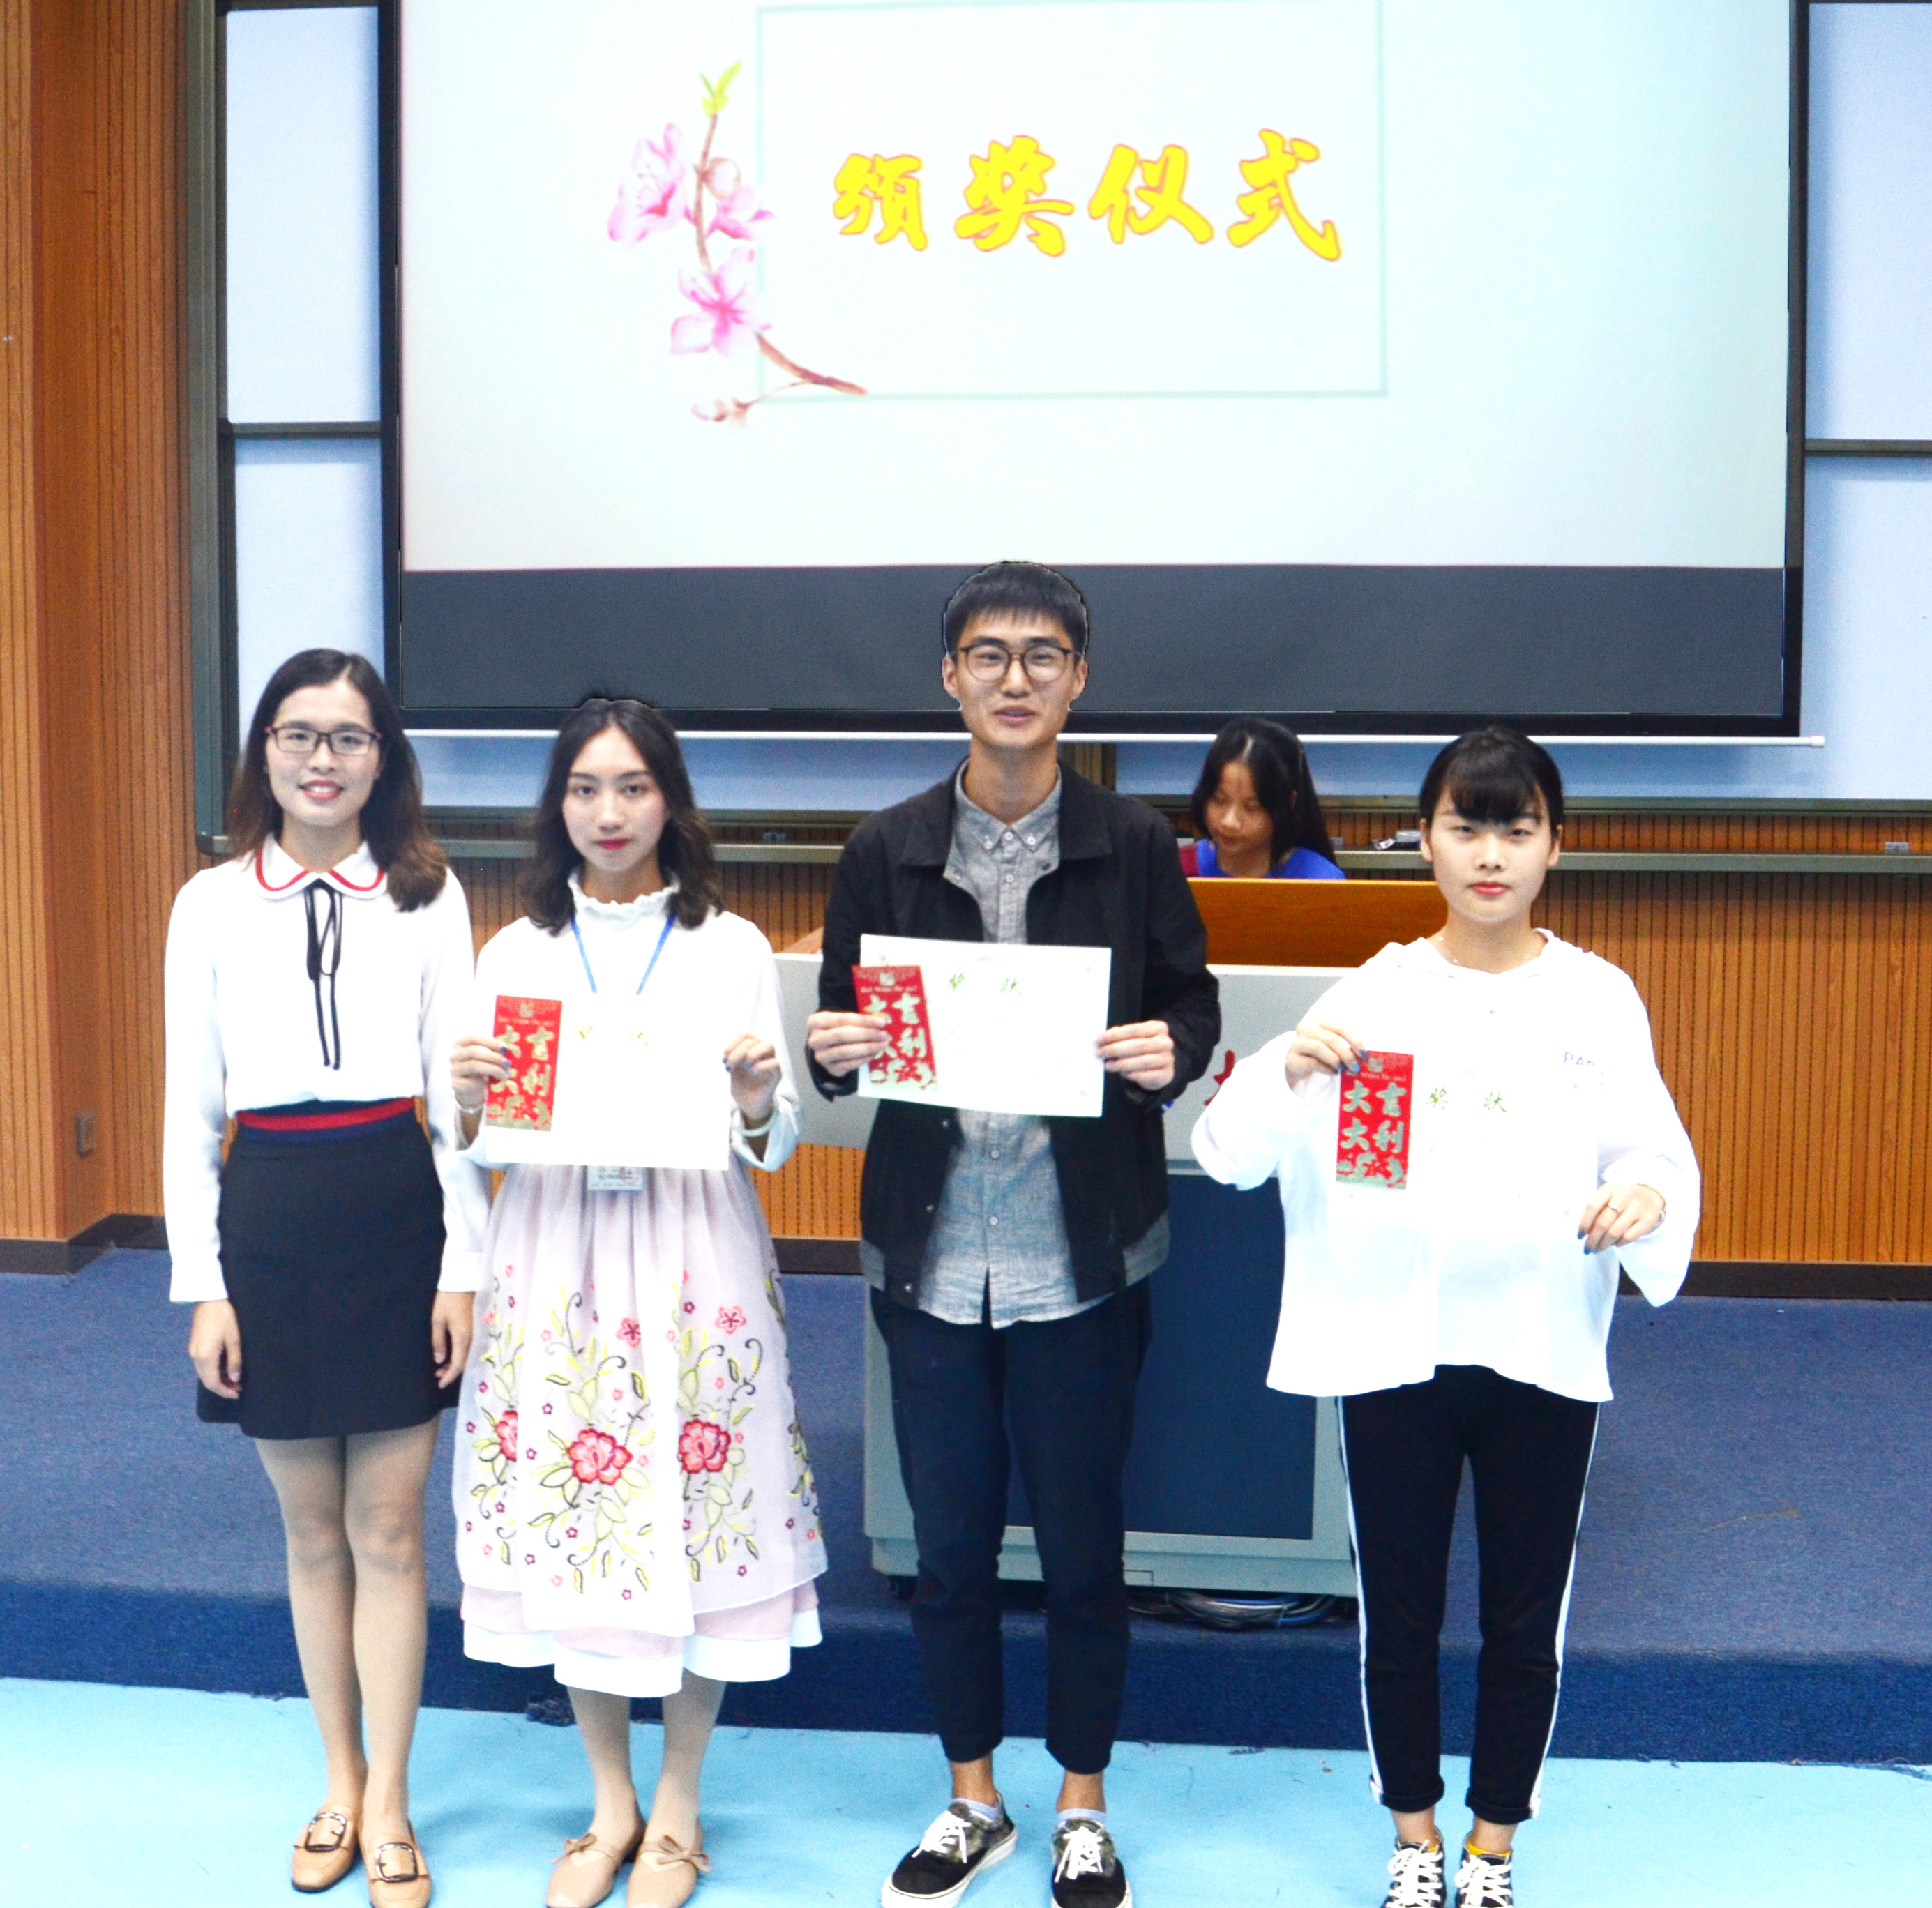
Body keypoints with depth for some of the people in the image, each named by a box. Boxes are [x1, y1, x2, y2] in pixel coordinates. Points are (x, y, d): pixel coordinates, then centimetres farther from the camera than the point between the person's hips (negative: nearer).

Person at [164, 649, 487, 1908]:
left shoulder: (427, 896, -1)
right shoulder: (212, 904, 3)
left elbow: (458, 1093, 0)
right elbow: (191, 1108, 4)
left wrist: (463, 1266, -4)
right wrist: (202, 1285, 0)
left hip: (399, 1214, -1)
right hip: (269, 1223, 1)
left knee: (389, 1530, 5)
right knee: (313, 1532, 13)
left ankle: (388, 1805, 20)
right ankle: (341, 1783, 30)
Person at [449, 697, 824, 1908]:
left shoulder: (733, 947, 2)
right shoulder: (516, 953, 7)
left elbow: (774, 1144, 2)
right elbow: (482, 1146, 7)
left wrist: (757, 1105, -19)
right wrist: (471, 1099, -14)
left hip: (691, 1258, -2)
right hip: (554, 1258, 2)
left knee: (695, 1511, 2)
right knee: (565, 1508, 6)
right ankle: (611, 1804, 26)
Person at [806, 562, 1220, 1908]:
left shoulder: (1133, 845, 0)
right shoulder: (888, 852, 4)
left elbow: (1194, 1003, 4)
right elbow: (844, 1025, 7)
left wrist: (1170, 1051, -17)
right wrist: (837, 1055, -15)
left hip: (1083, 1254, -1)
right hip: (932, 1252, 2)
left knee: (1084, 1539, 10)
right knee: (949, 1541, 12)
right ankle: (973, 1799, 32)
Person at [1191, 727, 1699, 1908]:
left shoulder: (1600, 999, 1)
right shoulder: (1374, 996, -1)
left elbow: (1657, 1151, -3)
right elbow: (1228, 1156, -6)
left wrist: (1645, 1197, -25)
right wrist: (1288, 1070, -25)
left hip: (1543, 1354, 0)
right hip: (1394, 1349, 0)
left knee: (1527, 1621, 11)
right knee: (1399, 1612, 12)